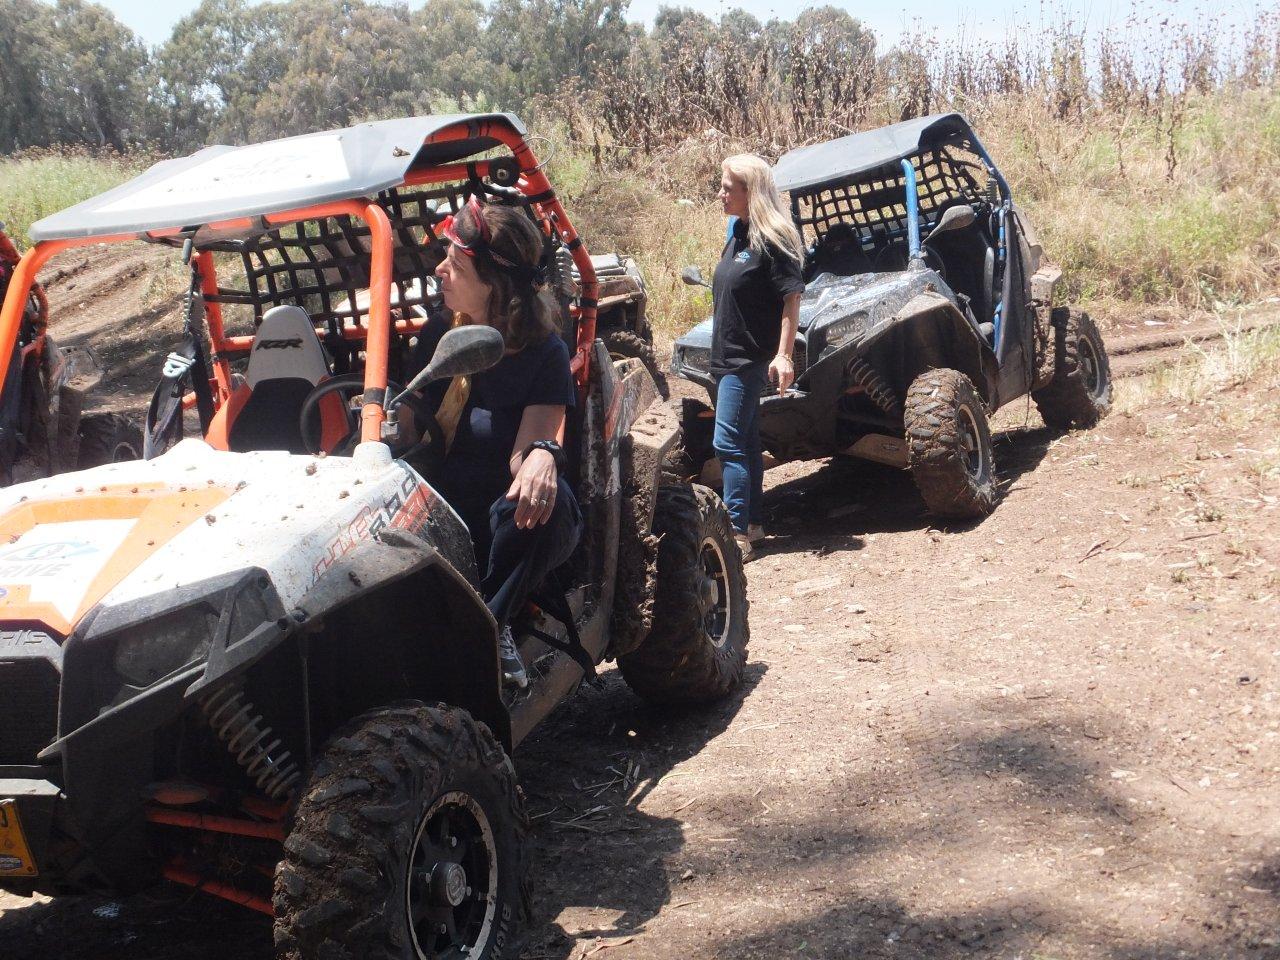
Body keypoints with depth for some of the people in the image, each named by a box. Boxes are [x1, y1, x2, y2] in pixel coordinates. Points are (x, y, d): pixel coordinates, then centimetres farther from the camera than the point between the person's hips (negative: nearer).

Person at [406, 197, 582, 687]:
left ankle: (491, 622, -21)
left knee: (537, 496, -38)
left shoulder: (544, 352, -6)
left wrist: (541, 455, -42)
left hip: (518, 527, -2)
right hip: (448, 514, 3)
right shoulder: (438, 334, 7)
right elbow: (409, 427, 7)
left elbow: (531, 442, -18)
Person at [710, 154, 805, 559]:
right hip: (727, 357, 9)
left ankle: (737, 534, -8)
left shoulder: (772, 240, -15)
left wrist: (783, 355, -23)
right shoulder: (738, 234, 11)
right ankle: (753, 523, 24)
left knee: (729, 443, -11)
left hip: (751, 359, -9)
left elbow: (792, 297, -18)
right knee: (746, 444, 15)